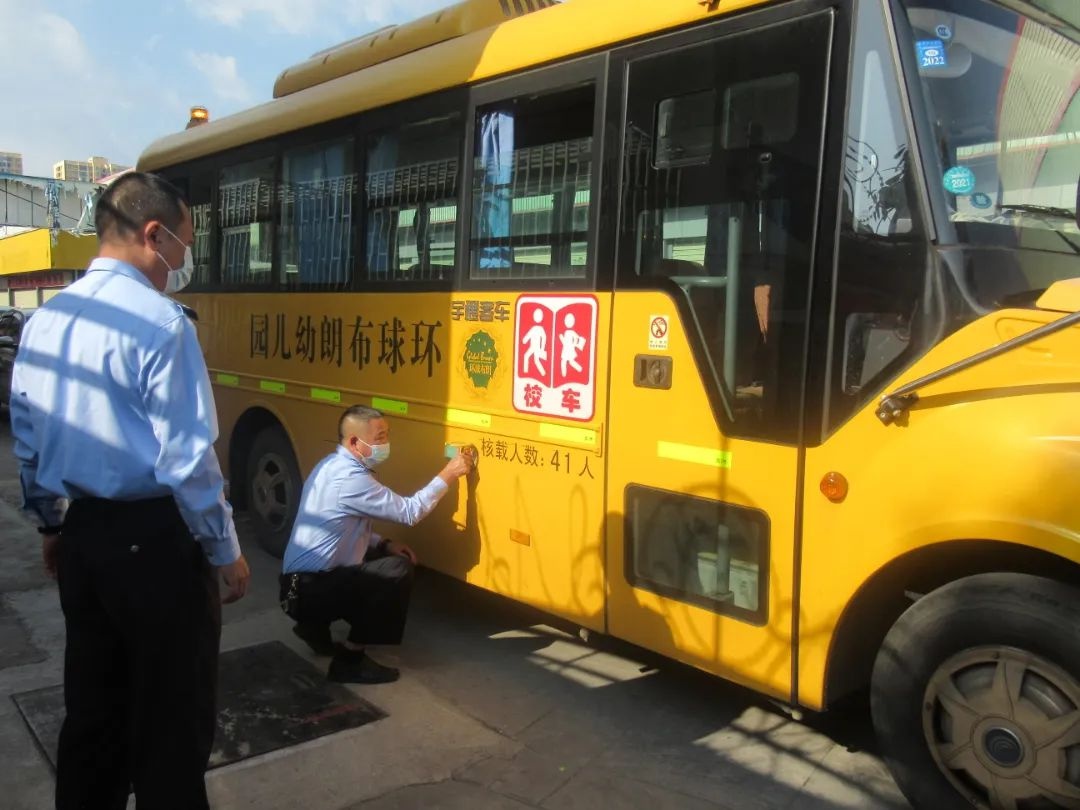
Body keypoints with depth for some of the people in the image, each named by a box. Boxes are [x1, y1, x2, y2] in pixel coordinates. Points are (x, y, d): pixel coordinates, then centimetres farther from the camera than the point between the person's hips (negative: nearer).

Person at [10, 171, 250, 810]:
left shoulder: (43, 321, 5)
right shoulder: (159, 321, -19)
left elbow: (27, 440, 13)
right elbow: (186, 457, -21)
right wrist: (226, 551, -10)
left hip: (80, 536, 8)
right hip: (154, 540, -8)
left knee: (92, 704, 23)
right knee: (173, 718, 9)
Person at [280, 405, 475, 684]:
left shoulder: (331, 465, 9)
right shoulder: (349, 477, -23)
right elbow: (409, 512, -20)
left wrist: (384, 545, 6)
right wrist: (448, 475, -13)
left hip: (303, 581, 10)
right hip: (310, 590, -10)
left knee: (384, 560, 20)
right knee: (398, 571, -18)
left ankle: (315, 625, 21)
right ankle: (350, 659, -7)